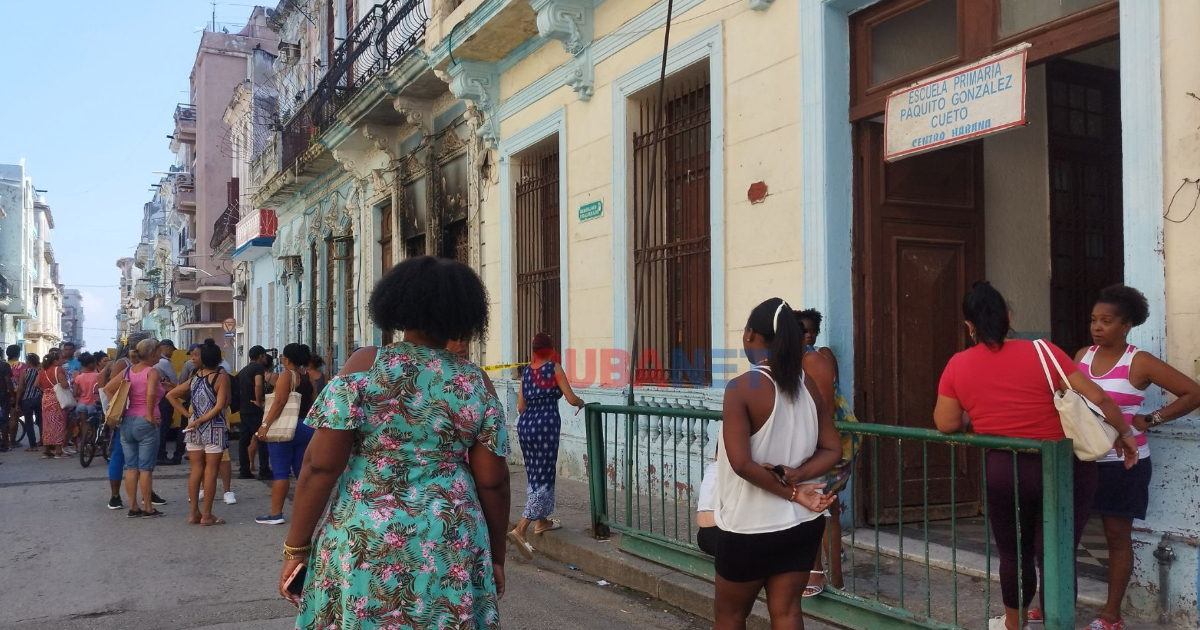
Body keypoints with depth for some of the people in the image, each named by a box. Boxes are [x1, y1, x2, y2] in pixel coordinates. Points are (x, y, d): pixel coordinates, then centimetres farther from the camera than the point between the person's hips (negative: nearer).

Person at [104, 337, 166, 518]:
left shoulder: (128, 371, 9)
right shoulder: (152, 372, -11)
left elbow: (108, 389, 10)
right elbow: (151, 393, -28)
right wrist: (150, 415, -17)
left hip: (127, 422, 6)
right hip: (146, 423, -6)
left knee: (131, 467, 10)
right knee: (145, 468, 0)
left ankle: (133, 507, 15)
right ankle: (148, 508, 6)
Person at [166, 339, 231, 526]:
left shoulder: (194, 378, 8)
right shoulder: (221, 376, -8)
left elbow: (170, 395, 11)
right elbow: (220, 405, -18)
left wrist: (188, 415, 6)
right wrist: (202, 420, -9)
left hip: (193, 429, 5)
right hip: (214, 428, -5)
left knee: (196, 470, 10)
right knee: (210, 471, 0)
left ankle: (194, 513, 13)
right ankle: (207, 515, 2)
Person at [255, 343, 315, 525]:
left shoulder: (287, 375, -11)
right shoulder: (309, 376, 10)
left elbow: (279, 402, -21)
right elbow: (313, 403, 14)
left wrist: (265, 425, -22)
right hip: (306, 428, 7)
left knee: (280, 472, -3)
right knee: (302, 471, 10)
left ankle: (276, 514, -1)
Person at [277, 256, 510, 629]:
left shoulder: (364, 366, -6)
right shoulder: (476, 383, 0)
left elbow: (321, 466, -8)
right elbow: (492, 482, 2)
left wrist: (296, 547, 0)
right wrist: (496, 556, 14)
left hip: (364, 545, -1)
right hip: (451, 549, 2)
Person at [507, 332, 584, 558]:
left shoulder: (526, 371, 13)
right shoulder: (554, 368, -3)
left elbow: (520, 407, 15)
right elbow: (571, 399, -7)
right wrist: (581, 402, 15)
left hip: (525, 425, 6)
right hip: (546, 424, -6)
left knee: (535, 475, 20)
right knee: (544, 478, -3)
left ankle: (542, 521, 32)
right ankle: (520, 529, -13)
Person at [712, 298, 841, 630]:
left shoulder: (742, 387, -16)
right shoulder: (808, 385, 2)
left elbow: (741, 462, -22)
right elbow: (832, 449, 4)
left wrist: (792, 493, -13)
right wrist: (793, 475, -10)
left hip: (750, 528, -5)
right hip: (803, 524, 5)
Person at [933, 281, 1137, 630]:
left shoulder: (957, 366, -5)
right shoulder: (1042, 352, -9)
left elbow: (946, 424, -1)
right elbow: (1097, 398, -10)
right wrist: (1125, 434, 6)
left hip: (1004, 472, 1)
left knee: (1014, 554, 19)